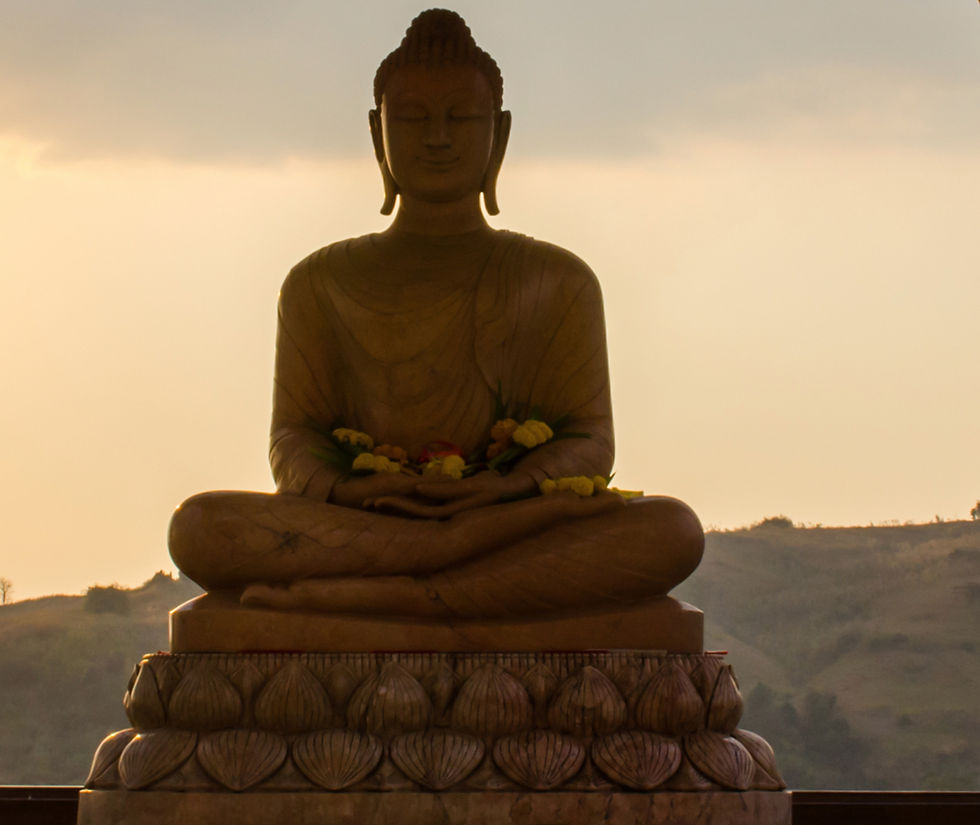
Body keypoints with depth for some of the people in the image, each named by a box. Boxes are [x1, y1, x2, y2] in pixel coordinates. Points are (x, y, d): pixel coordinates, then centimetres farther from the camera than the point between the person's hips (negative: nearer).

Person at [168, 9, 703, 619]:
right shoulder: (321, 284, 20)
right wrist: (342, 490, -15)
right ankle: (466, 542, -35)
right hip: (355, 534, 0)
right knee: (199, 528, -31)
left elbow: (590, 439, 9)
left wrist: (518, 484, -15)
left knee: (673, 532, -34)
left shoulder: (558, 281, 19)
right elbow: (294, 439, 11)